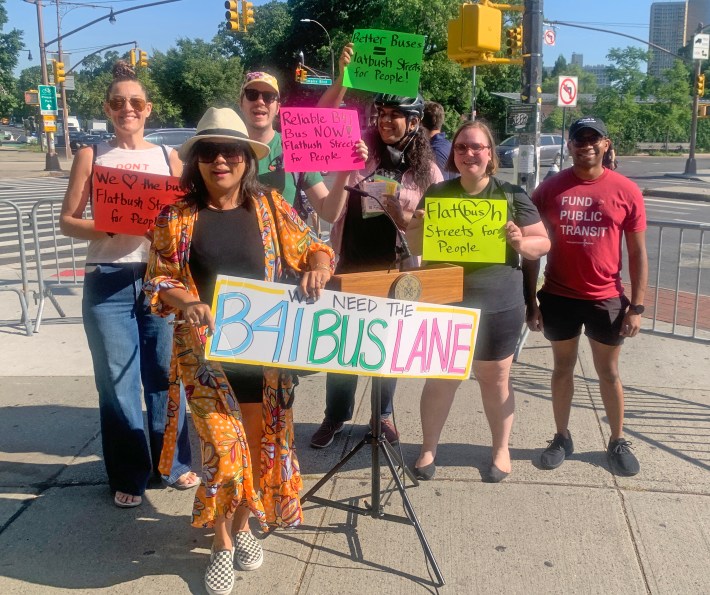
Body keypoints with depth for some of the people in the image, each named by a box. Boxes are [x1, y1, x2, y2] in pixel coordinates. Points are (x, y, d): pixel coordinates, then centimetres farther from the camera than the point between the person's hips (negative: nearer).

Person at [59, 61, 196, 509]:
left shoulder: (168, 157, 9)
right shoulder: (92, 156, 6)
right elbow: (68, 221, 3)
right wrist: (106, 228, -16)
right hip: (108, 282, -1)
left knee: (166, 374, 8)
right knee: (117, 380, 4)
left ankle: (174, 463, 25)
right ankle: (128, 476, 17)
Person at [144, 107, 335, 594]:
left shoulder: (270, 206, 2)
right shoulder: (177, 217, -1)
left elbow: (313, 249, 7)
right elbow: (159, 280, 2)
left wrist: (319, 268, -16)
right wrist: (187, 304, -19)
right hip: (205, 349, -2)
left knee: (260, 443, 13)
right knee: (225, 448, -4)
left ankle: (243, 525, 39)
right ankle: (223, 544, 21)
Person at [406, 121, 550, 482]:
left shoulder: (512, 195, -2)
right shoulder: (436, 193, 3)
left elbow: (543, 243, 1)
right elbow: (416, 246, 9)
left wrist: (520, 242, -19)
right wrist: (418, 228, -13)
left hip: (498, 307, -1)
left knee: (495, 380, 13)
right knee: (439, 379, 9)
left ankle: (501, 450, 33)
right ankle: (428, 449, 29)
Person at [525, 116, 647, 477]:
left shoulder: (626, 191, -4)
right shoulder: (550, 189, -3)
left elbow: (637, 252, 0)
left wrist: (637, 306, -4)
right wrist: (530, 301, -3)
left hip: (606, 299, 0)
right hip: (559, 297, 1)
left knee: (608, 373, 13)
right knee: (563, 368, 14)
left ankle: (618, 442, 30)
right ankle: (562, 437, 30)